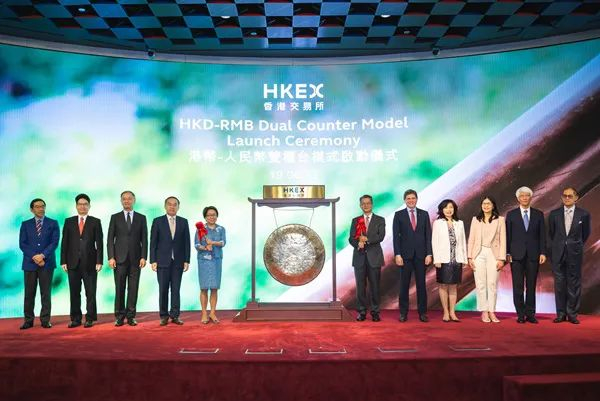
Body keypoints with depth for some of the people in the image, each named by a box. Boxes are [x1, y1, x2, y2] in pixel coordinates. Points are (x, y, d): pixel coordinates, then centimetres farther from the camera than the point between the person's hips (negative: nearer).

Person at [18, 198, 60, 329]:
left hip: (47, 263, -1)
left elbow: (55, 242, -2)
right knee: (29, 293, 3)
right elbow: (22, 244, 3)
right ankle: (28, 320, 10)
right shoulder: (25, 224, 11)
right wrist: (34, 257, -11)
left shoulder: (53, 224, 7)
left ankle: (45, 320, 5)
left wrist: (43, 255, -14)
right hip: (30, 263, 1)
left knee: (46, 293, 0)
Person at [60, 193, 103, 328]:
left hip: (90, 263, -2)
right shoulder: (69, 221, 10)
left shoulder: (95, 222, 5)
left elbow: (99, 243, 1)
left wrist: (99, 261, -7)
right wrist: (63, 261, 0)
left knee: (90, 293, 2)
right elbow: (64, 243, 7)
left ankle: (90, 319, 9)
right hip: (73, 262, 2)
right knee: (74, 293, 5)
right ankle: (75, 319, 13)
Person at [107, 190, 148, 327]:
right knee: (119, 289, 1)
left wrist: (143, 257, -3)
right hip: (119, 258, -1)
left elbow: (144, 239, 6)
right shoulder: (115, 217, 7)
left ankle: (131, 316, 9)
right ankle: (119, 316, 8)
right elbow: (110, 239, 4)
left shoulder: (141, 218, 9)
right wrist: (111, 257, -6)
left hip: (135, 259, 1)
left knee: (133, 289, 2)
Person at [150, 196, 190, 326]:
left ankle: (175, 315, 9)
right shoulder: (157, 221, 3)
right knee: (163, 290, 2)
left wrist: (187, 260, 0)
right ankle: (164, 316, 10)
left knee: (176, 289, 3)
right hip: (163, 261, -1)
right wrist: (153, 261, -5)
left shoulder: (183, 222, 8)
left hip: (178, 262, 1)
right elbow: (153, 242, 1)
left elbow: (186, 242, 6)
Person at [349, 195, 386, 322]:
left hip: (374, 257, -2)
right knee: (360, 286, 3)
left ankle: (375, 312, 9)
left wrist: (366, 239, -15)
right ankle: (362, 312, 11)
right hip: (359, 257, 2)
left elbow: (381, 236, -7)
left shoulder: (380, 220, 7)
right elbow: (351, 239, 3)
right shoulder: (355, 221, 12)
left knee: (374, 286, 1)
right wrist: (358, 243, -17)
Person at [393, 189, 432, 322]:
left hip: (421, 254, 1)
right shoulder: (398, 215, 3)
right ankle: (403, 312, 10)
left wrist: (429, 254, -2)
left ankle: (422, 312, 11)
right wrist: (397, 255, -8)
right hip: (405, 254, -1)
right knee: (404, 285, 3)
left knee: (421, 284, 4)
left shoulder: (424, 214, 8)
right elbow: (396, 236, -1)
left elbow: (428, 235, 5)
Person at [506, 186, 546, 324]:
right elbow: (507, 235, 3)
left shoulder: (538, 214, 8)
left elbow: (542, 235, 6)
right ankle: (520, 314, 7)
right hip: (517, 255, -1)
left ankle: (530, 314, 11)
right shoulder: (511, 214, 5)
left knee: (531, 285, 4)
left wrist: (543, 252, -1)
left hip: (533, 255, 1)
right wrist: (507, 253, -3)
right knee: (518, 286, 1)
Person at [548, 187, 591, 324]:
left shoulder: (584, 215, -1)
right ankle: (561, 313, 12)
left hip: (575, 255, -1)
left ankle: (572, 314, 13)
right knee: (559, 284, 4)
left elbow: (586, 234, 12)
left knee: (574, 284, 3)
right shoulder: (554, 214, 3)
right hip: (558, 254, 1)